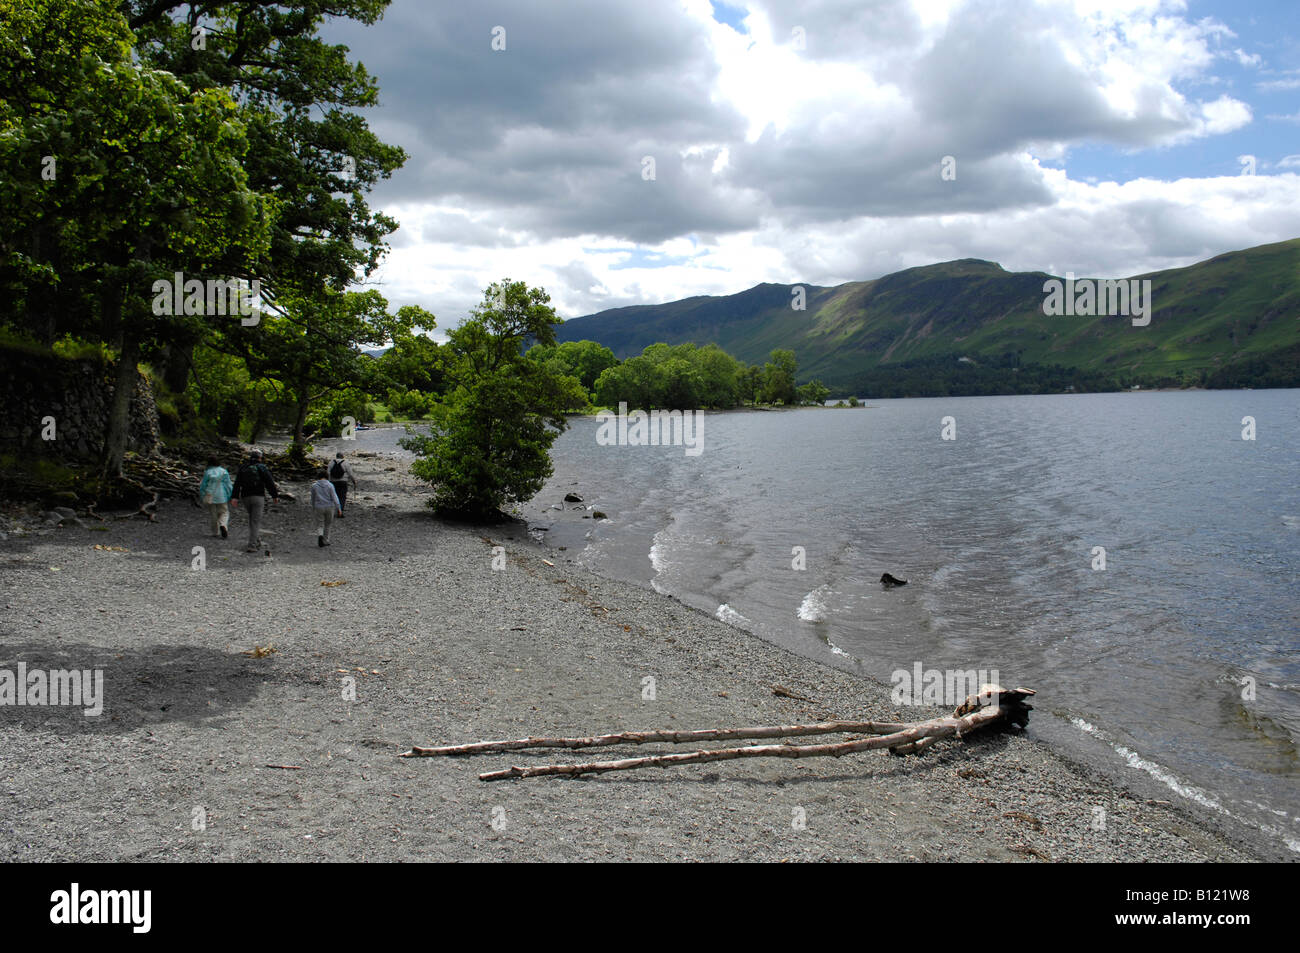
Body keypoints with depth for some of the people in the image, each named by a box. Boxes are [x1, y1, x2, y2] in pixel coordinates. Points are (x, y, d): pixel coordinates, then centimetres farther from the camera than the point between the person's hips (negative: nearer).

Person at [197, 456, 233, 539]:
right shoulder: (224, 471, -6)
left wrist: (201, 497, 10)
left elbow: (202, 486, -1)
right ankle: (223, 525, -19)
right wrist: (231, 497, 2)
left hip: (210, 497, 1)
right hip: (222, 497, -1)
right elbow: (228, 485, -5)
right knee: (224, 513, 9)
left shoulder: (207, 472, -6)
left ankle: (215, 532, 16)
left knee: (212, 514, 12)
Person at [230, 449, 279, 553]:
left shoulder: (243, 468, 11)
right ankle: (252, 545, -12)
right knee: (256, 522, -5)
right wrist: (275, 495, 0)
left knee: (253, 519, 21)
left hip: (246, 497, 4)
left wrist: (235, 497, -2)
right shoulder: (261, 467, -1)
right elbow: (269, 482, -6)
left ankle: (257, 541, 20)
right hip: (258, 497, -4)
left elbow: (237, 484, 2)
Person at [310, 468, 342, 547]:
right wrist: (339, 508, -8)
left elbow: (313, 498, 10)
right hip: (329, 507, 0)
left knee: (319, 525, 6)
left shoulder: (314, 486, 0)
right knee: (327, 525, 15)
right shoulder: (330, 485, -6)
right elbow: (334, 497, -10)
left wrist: (313, 507, 25)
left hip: (319, 508, 0)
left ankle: (320, 535, -24)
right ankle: (325, 541, 22)